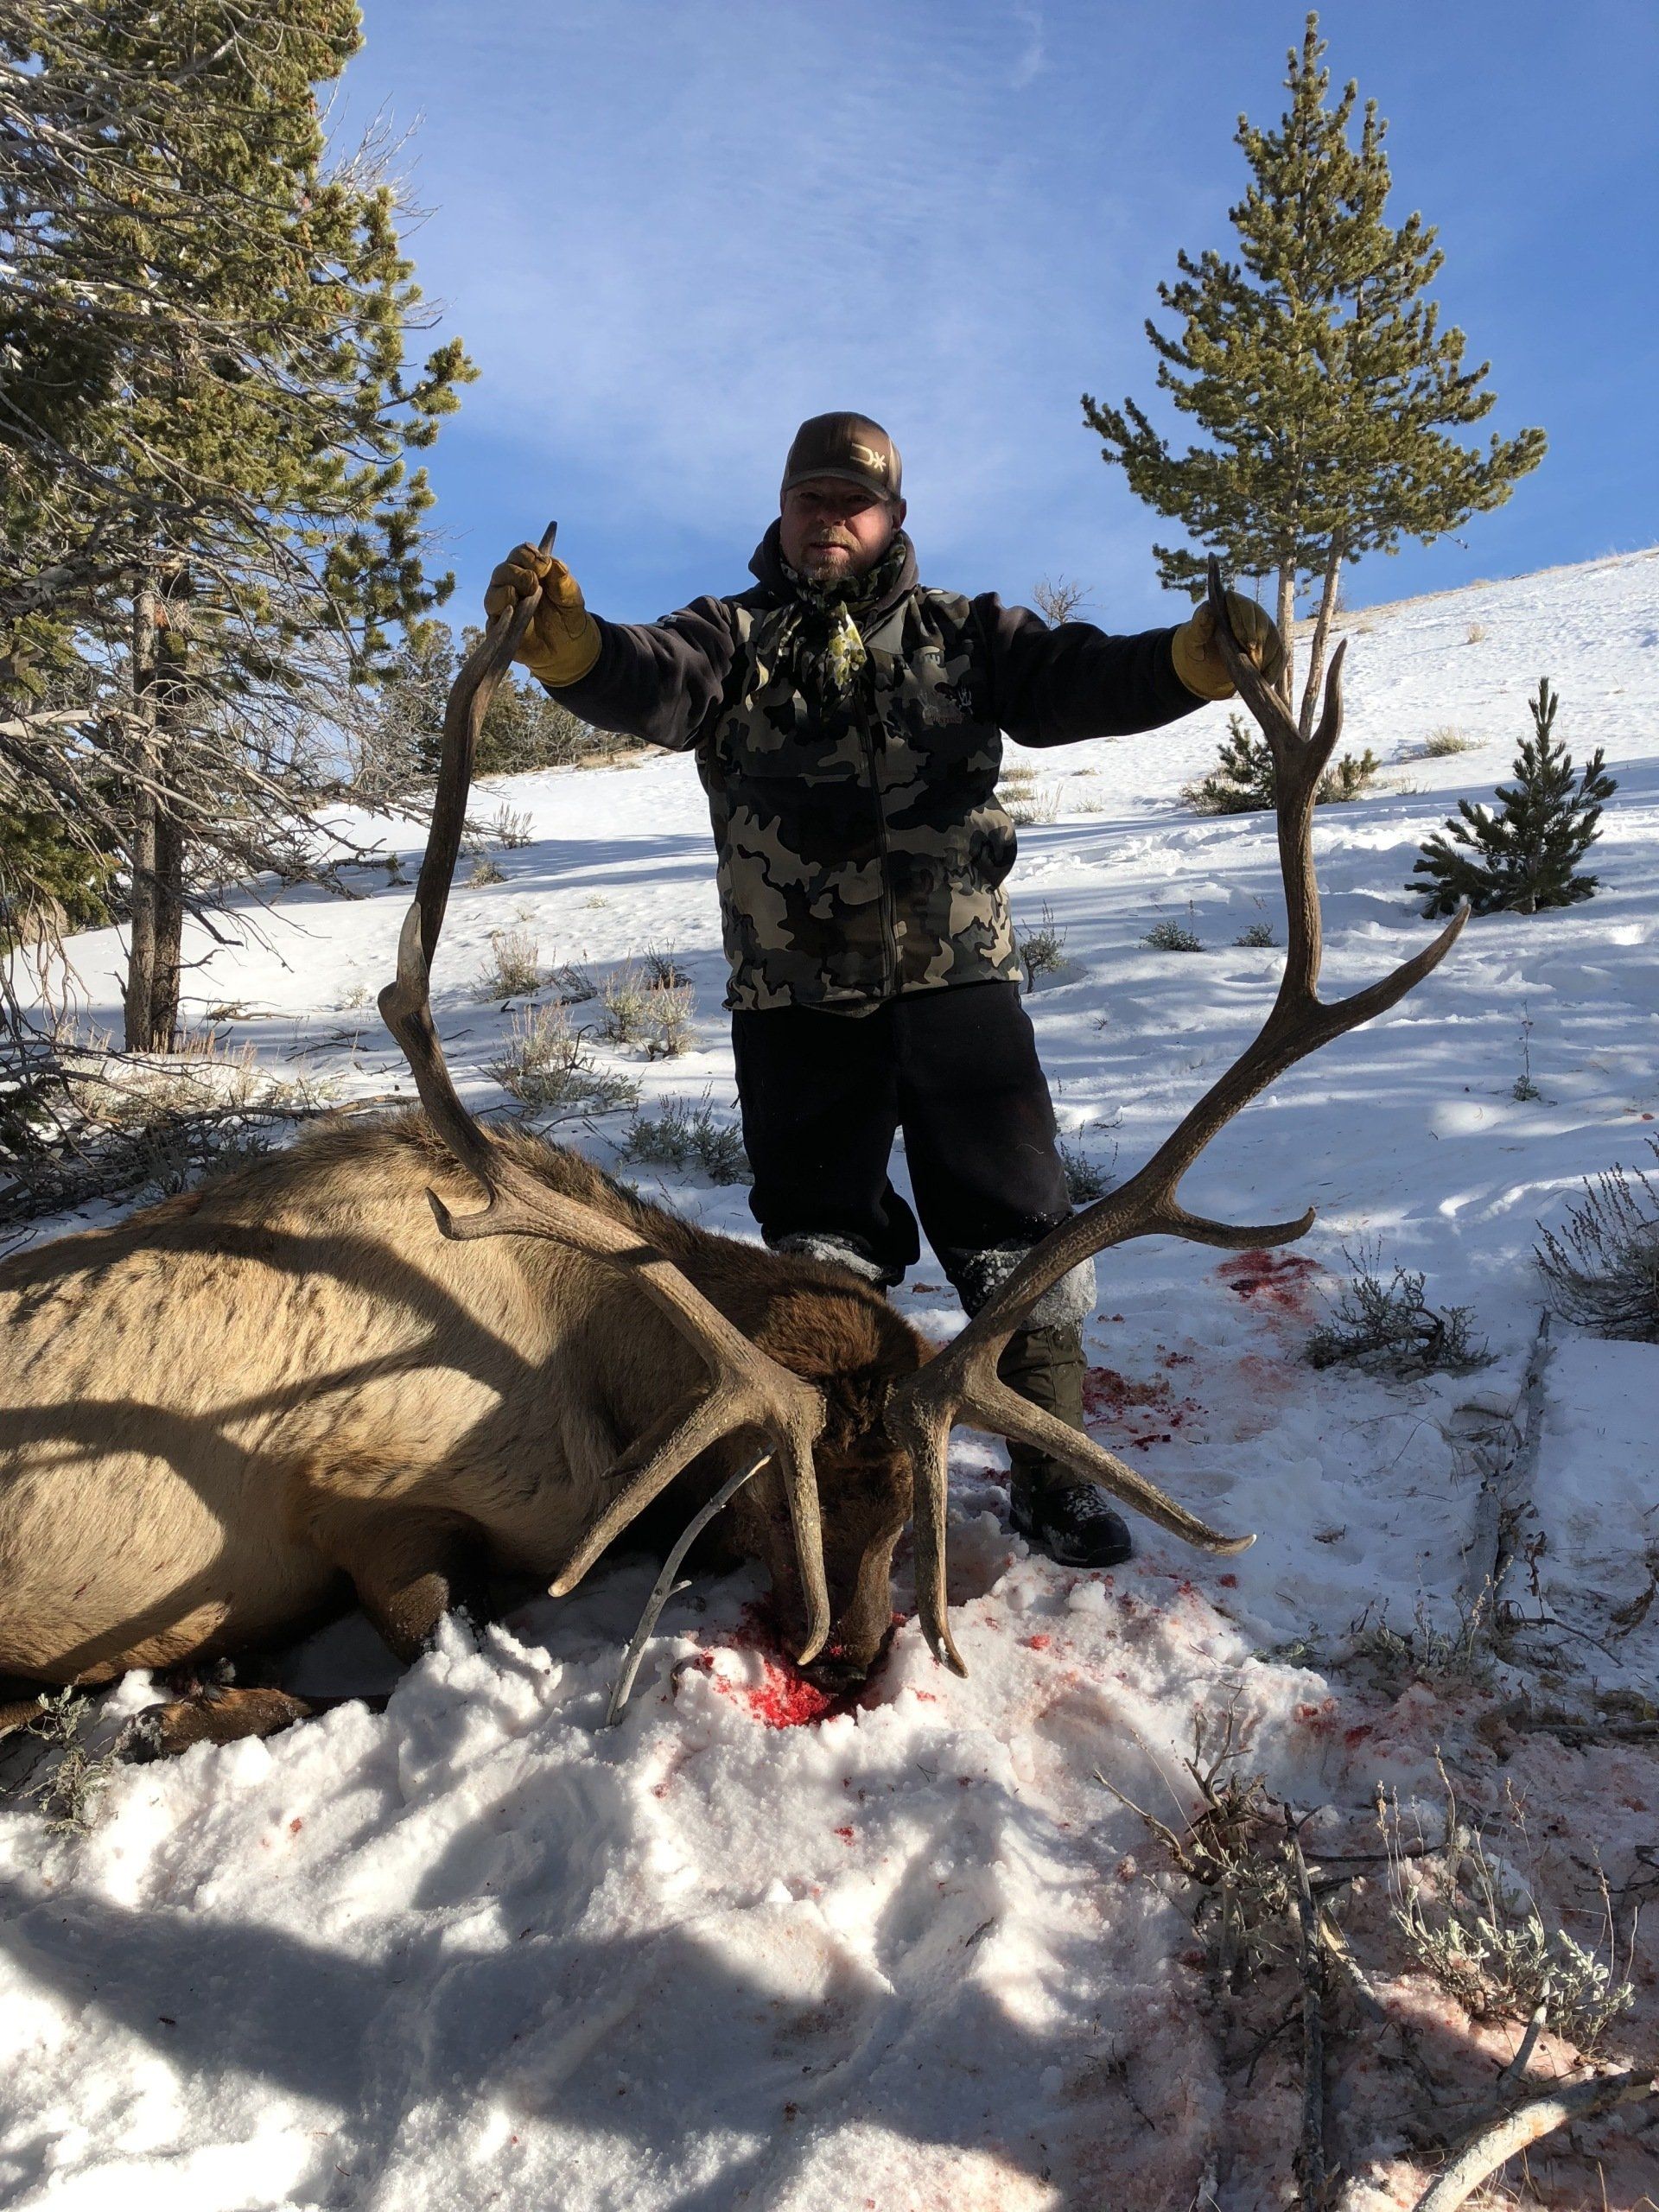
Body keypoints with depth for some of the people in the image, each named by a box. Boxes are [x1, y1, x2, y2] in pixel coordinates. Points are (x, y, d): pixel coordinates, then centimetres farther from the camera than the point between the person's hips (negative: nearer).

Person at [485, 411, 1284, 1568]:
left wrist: (1193, 659, -24)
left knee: (1017, 1234, 3)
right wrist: (567, 641, -34)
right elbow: (650, 684, -11)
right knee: (820, 1248, 9)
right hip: (797, 1006, 0)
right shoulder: (735, 639, 10)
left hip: (959, 984, 0)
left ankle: (1052, 1470, 20)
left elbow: (1080, 679, -3)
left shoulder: (961, 634, 12)